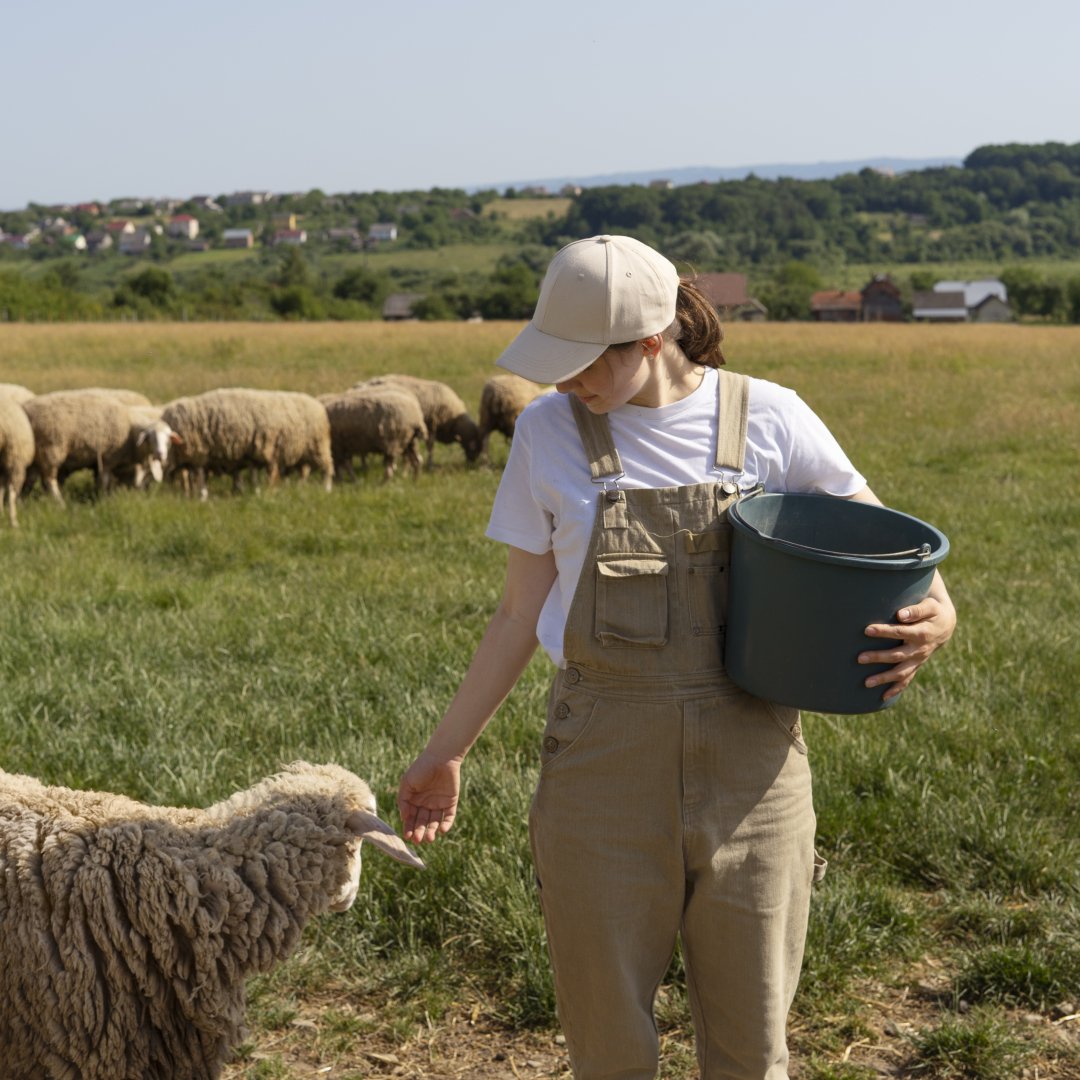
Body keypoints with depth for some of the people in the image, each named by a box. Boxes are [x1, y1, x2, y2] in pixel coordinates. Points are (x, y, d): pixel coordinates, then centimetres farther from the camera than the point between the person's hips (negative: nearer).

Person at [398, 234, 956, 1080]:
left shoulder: (768, 418, -2)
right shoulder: (549, 432, 1)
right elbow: (522, 613, 8)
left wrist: (935, 612, -11)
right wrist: (446, 753, 10)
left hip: (751, 764, 0)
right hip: (604, 768, 1)